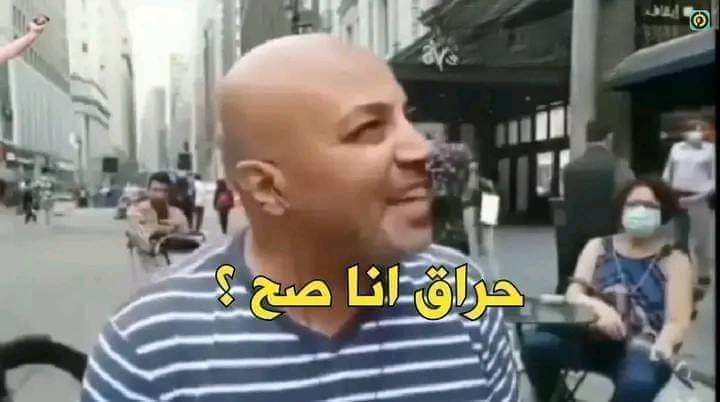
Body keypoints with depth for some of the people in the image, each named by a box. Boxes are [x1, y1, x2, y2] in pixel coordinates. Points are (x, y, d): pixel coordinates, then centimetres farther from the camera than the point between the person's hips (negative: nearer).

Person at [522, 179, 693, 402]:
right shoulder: (598, 247, 12)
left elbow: (678, 321, -5)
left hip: (643, 349, -2)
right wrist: (598, 307, -23)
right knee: (536, 343, -26)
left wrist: (663, 346, -28)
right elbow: (573, 295, 0)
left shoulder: (674, 259, 5)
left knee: (638, 383, -38)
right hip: (593, 340, 3)